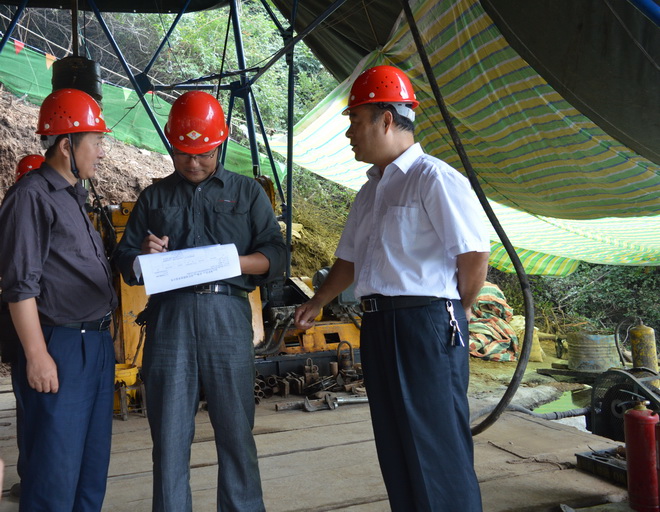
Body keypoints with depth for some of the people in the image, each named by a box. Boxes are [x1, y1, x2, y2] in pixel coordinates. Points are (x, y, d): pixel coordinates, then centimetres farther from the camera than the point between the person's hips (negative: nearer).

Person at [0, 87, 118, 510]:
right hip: (58, 349, -9)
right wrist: (36, 355, -18)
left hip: (97, 345, 9)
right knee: (56, 467, 0)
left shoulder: (76, 197, 17)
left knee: (93, 464, 16)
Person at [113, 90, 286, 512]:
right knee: (169, 432, 4)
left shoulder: (247, 192, 14)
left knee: (236, 429, 3)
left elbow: (276, 256, 5)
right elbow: (125, 262, 16)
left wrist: (232, 262, -13)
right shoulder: (154, 197, 19)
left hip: (226, 315, -1)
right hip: (169, 316, 2)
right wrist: (144, 258, -7)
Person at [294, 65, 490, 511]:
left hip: (426, 324, -9)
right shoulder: (370, 192, 18)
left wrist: (456, 309, -3)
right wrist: (317, 303, 17)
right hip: (378, 325, 9)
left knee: (437, 448, -2)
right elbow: (350, 258, 24)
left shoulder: (434, 178, -10)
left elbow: (475, 253, -14)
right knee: (396, 446, 15)